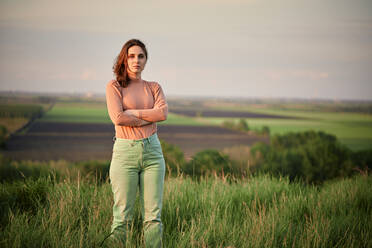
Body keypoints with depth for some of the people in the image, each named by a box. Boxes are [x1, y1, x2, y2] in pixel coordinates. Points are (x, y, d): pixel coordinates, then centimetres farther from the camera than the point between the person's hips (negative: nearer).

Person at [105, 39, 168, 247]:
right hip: (125, 151, -3)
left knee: (153, 215, 2)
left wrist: (132, 113, -10)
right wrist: (149, 118, -6)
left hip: (152, 151, 3)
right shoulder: (114, 87, 2)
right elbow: (118, 118, -14)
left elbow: (163, 113, -6)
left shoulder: (154, 87, 12)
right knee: (123, 216, -4)